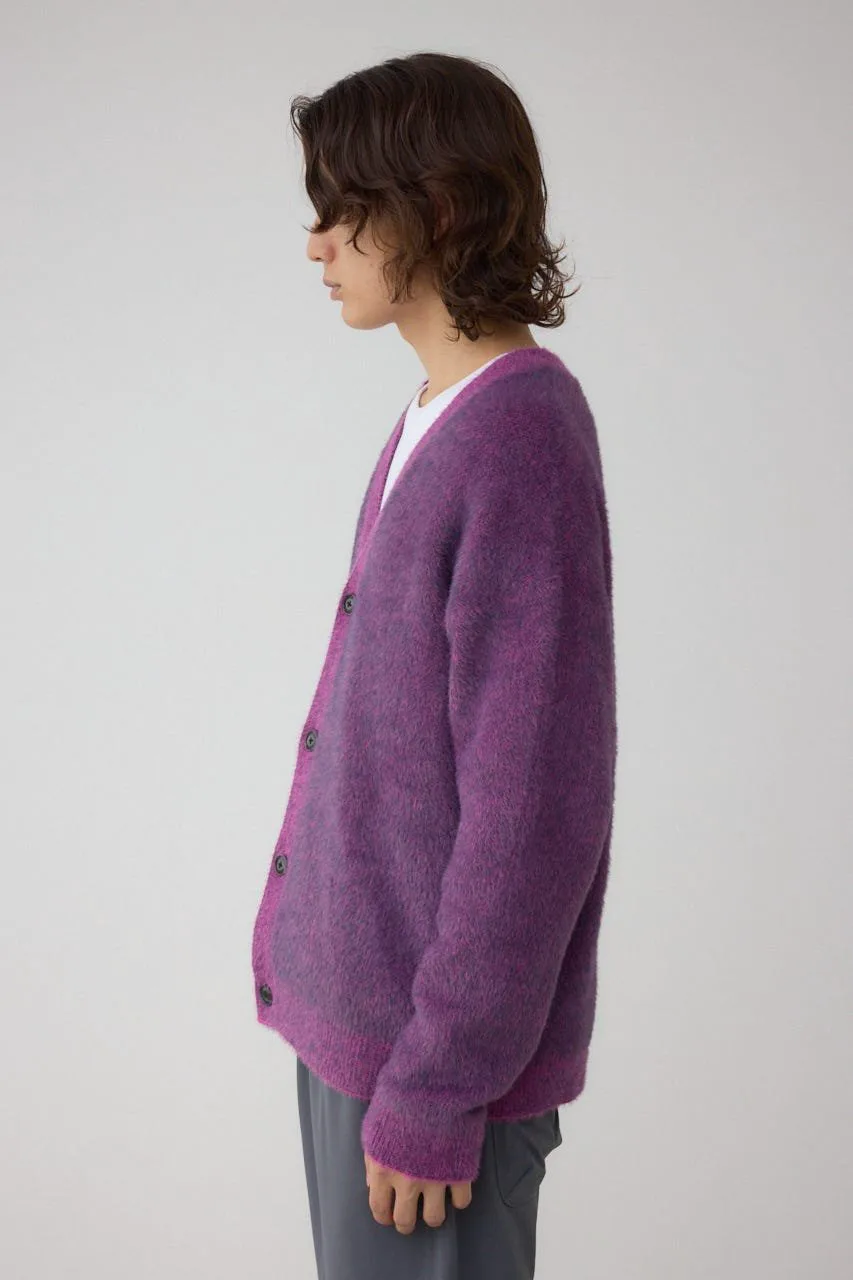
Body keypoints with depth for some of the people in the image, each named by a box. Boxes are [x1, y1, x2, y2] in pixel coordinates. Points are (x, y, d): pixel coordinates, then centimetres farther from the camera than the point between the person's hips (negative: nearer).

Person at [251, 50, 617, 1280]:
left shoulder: (520, 441, -21)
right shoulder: (436, 418, 5)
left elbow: (531, 807, -22)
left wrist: (435, 1084, -17)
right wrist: (308, 945, 15)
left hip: (431, 1028, -8)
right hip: (356, 995, 8)